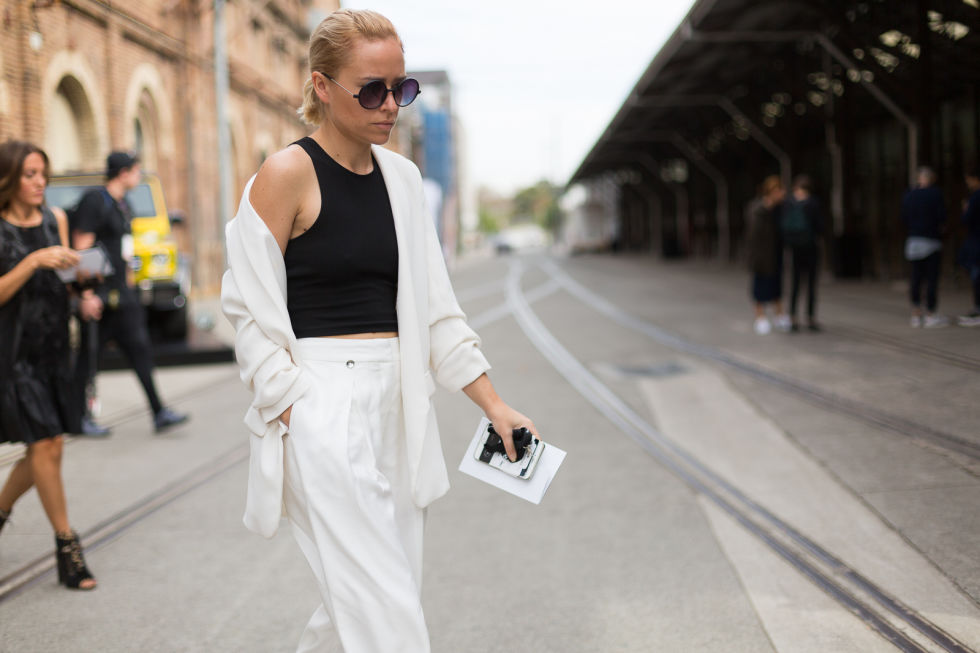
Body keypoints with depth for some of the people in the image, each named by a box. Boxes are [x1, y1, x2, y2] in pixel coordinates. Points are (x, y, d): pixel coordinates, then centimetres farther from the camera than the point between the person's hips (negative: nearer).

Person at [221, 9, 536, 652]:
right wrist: (297, 419, -14)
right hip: (323, 405, -7)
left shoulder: (401, 176, 11)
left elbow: (434, 306, 13)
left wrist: (495, 405, 8)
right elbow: (252, 312, -8)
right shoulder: (287, 174, -8)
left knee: (391, 589, 12)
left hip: (397, 404, 7)